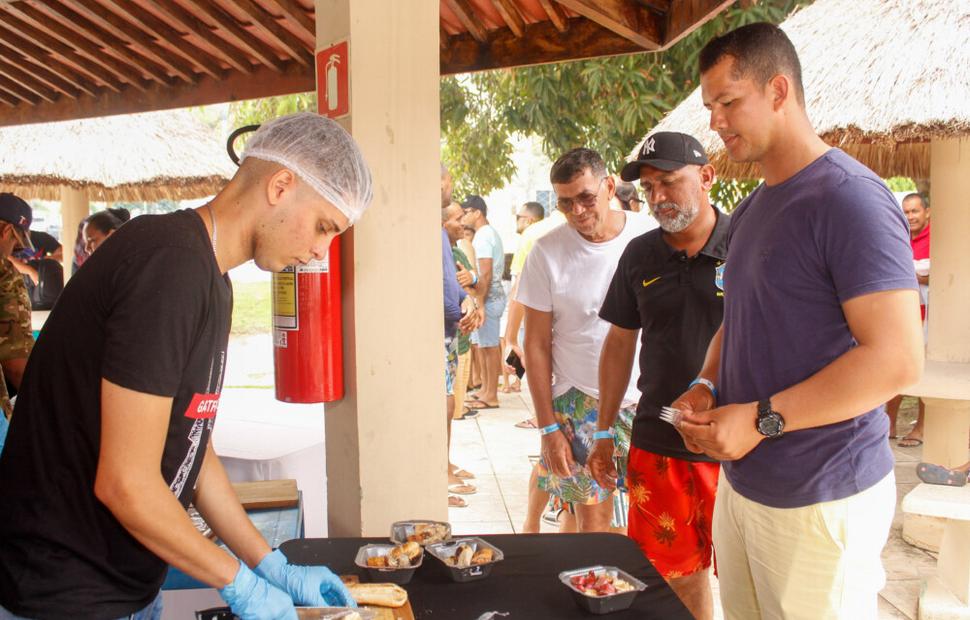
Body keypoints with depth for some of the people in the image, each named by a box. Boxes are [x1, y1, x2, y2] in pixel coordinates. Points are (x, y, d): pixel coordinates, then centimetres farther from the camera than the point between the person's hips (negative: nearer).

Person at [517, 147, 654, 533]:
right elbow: (537, 345, -1)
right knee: (592, 523, 4)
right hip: (581, 404, -1)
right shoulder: (548, 252, -5)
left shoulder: (651, 236, -2)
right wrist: (548, 427, -5)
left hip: (650, 402, 1)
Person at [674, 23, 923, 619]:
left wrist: (760, 419, -21)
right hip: (740, 482, 8)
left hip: (820, 502, -8)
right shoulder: (751, 209, 12)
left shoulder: (850, 198, -16)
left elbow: (898, 359, -22)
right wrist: (707, 387, 3)